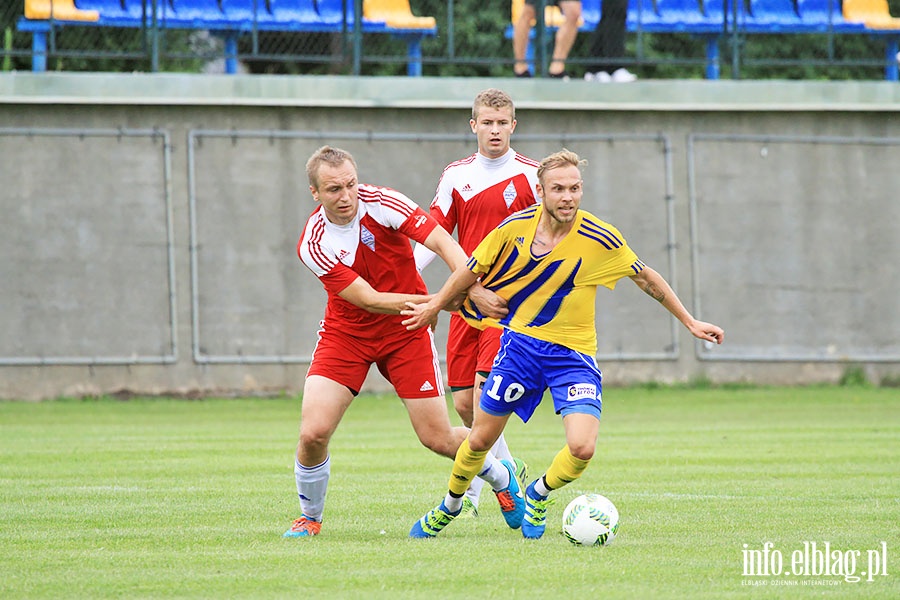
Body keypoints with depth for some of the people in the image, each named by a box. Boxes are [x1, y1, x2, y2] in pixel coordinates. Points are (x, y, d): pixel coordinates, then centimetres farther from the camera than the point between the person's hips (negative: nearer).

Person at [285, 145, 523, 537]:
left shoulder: (382, 203, -18)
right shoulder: (313, 245, -20)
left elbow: (443, 243, -25)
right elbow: (369, 300, -23)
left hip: (405, 331, 0)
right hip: (346, 333, 0)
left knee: (438, 439, -1)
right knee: (313, 432, -16)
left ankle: (502, 478, 30)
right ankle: (310, 518, 10)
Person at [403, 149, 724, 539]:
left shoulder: (599, 239, -15)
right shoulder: (516, 228, -10)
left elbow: (646, 278, -1)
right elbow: (473, 269, 7)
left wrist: (690, 322, 1)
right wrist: (435, 306, 17)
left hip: (573, 354, -1)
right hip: (520, 344, 1)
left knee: (582, 448, -20)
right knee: (481, 439, 8)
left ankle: (538, 494, 13)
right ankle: (449, 507, 37)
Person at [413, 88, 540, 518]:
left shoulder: (530, 176, -1)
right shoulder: (457, 176, 9)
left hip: (510, 300, -4)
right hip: (467, 300, 4)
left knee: (486, 394, -17)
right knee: (464, 405, 4)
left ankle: (471, 494, -10)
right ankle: (508, 468, 30)